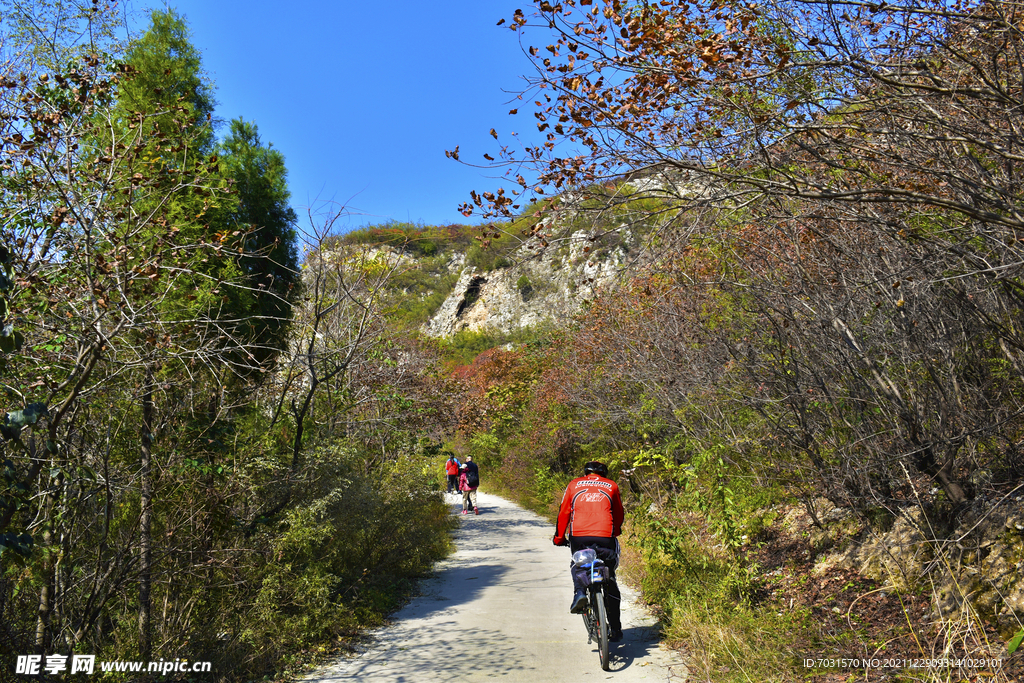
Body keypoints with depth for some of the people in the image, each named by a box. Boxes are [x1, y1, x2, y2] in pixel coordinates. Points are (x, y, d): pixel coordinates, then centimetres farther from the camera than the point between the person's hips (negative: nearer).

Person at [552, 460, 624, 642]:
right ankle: (615, 630, 16)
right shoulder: (612, 486, 18)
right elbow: (619, 515, 25)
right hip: (605, 537, 0)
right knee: (610, 581, 13)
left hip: (578, 536, 0)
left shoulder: (574, 484, 17)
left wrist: (559, 538, 27)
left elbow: (563, 513, 17)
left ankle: (579, 591, 1)